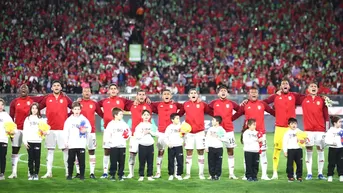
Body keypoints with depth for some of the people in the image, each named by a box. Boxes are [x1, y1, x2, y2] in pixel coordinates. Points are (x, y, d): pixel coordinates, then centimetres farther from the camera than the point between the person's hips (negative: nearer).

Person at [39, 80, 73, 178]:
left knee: (66, 150, -2)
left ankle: (68, 172, 3)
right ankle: (49, 172, 7)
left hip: (63, 128, -1)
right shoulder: (47, 98, 6)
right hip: (50, 128, 1)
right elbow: (38, 107, 10)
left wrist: (68, 118, 2)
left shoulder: (65, 98, 4)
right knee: (50, 150, 4)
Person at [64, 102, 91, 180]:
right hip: (71, 145, 0)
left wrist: (85, 130, -16)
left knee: (82, 161, 1)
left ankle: (82, 175, 9)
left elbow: (89, 128, 6)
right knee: (71, 160, 4)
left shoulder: (84, 119, 5)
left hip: (81, 144, 0)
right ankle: (70, 175, 13)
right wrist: (66, 142, -1)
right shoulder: (69, 120, 5)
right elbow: (65, 131, 4)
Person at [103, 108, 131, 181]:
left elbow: (128, 132, 12)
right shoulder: (111, 124, -4)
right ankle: (112, 175, 8)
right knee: (113, 162, -2)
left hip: (122, 146, 3)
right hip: (114, 146, -3)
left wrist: (127, 136, -7)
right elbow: (107, 134, -4)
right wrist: (108, 140, -14)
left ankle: (120, 175, 14)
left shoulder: (124, 124, 6)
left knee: (122, 162, 5)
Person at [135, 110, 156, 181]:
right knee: (142, 162, -2)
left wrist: (149, 131, -7)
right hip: (142, 145, -3)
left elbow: (155, 133, 5)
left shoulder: (151, 125, 11)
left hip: (150, 145, 3)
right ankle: (141, 176, 3)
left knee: (150, 161, 2)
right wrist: (143, 133, -12)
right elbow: (137, 136, -6)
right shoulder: (139, 125, 1)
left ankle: (149, 176, 7)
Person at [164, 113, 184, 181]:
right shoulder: (169, 127, 4)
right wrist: (168, 143, -9)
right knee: (171, 162, 3)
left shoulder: (181, 127, 6)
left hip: (179, 146, 1)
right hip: (171, 147, -1)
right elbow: (166, 136, 3)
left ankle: (179, 174, 5)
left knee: (180, 161, -3)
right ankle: (171, 175, 11)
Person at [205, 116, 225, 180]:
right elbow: (207, 138, 5)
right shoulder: (210, 129, 7)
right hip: (211, 148, 2)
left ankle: (217, 175, 7)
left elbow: (224, 138, -4)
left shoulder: (222, 130, 1)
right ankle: (212, 175, 8)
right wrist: (206, 147, -1)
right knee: (211, 162, 1)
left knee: (218, 162, 0)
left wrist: (218, 137, -14)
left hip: (219, 148, -2)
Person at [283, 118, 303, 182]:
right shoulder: (287, 133, 4)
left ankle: (299, 176, 11)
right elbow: (285, 142, 2)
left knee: (299, 163, 3)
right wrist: (285, 151, -3)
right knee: (290, 164, -1)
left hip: (298, 149, 2)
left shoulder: (299, 132, 11)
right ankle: (290, 177, 5)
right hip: (290, 150, -2)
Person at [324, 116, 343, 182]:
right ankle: (330, 176, 8)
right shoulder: (330, 131, -7)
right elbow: (326, 140, -12)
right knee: (331, 163, 0)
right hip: (332, 149, -4)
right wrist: (332, 142, -24)